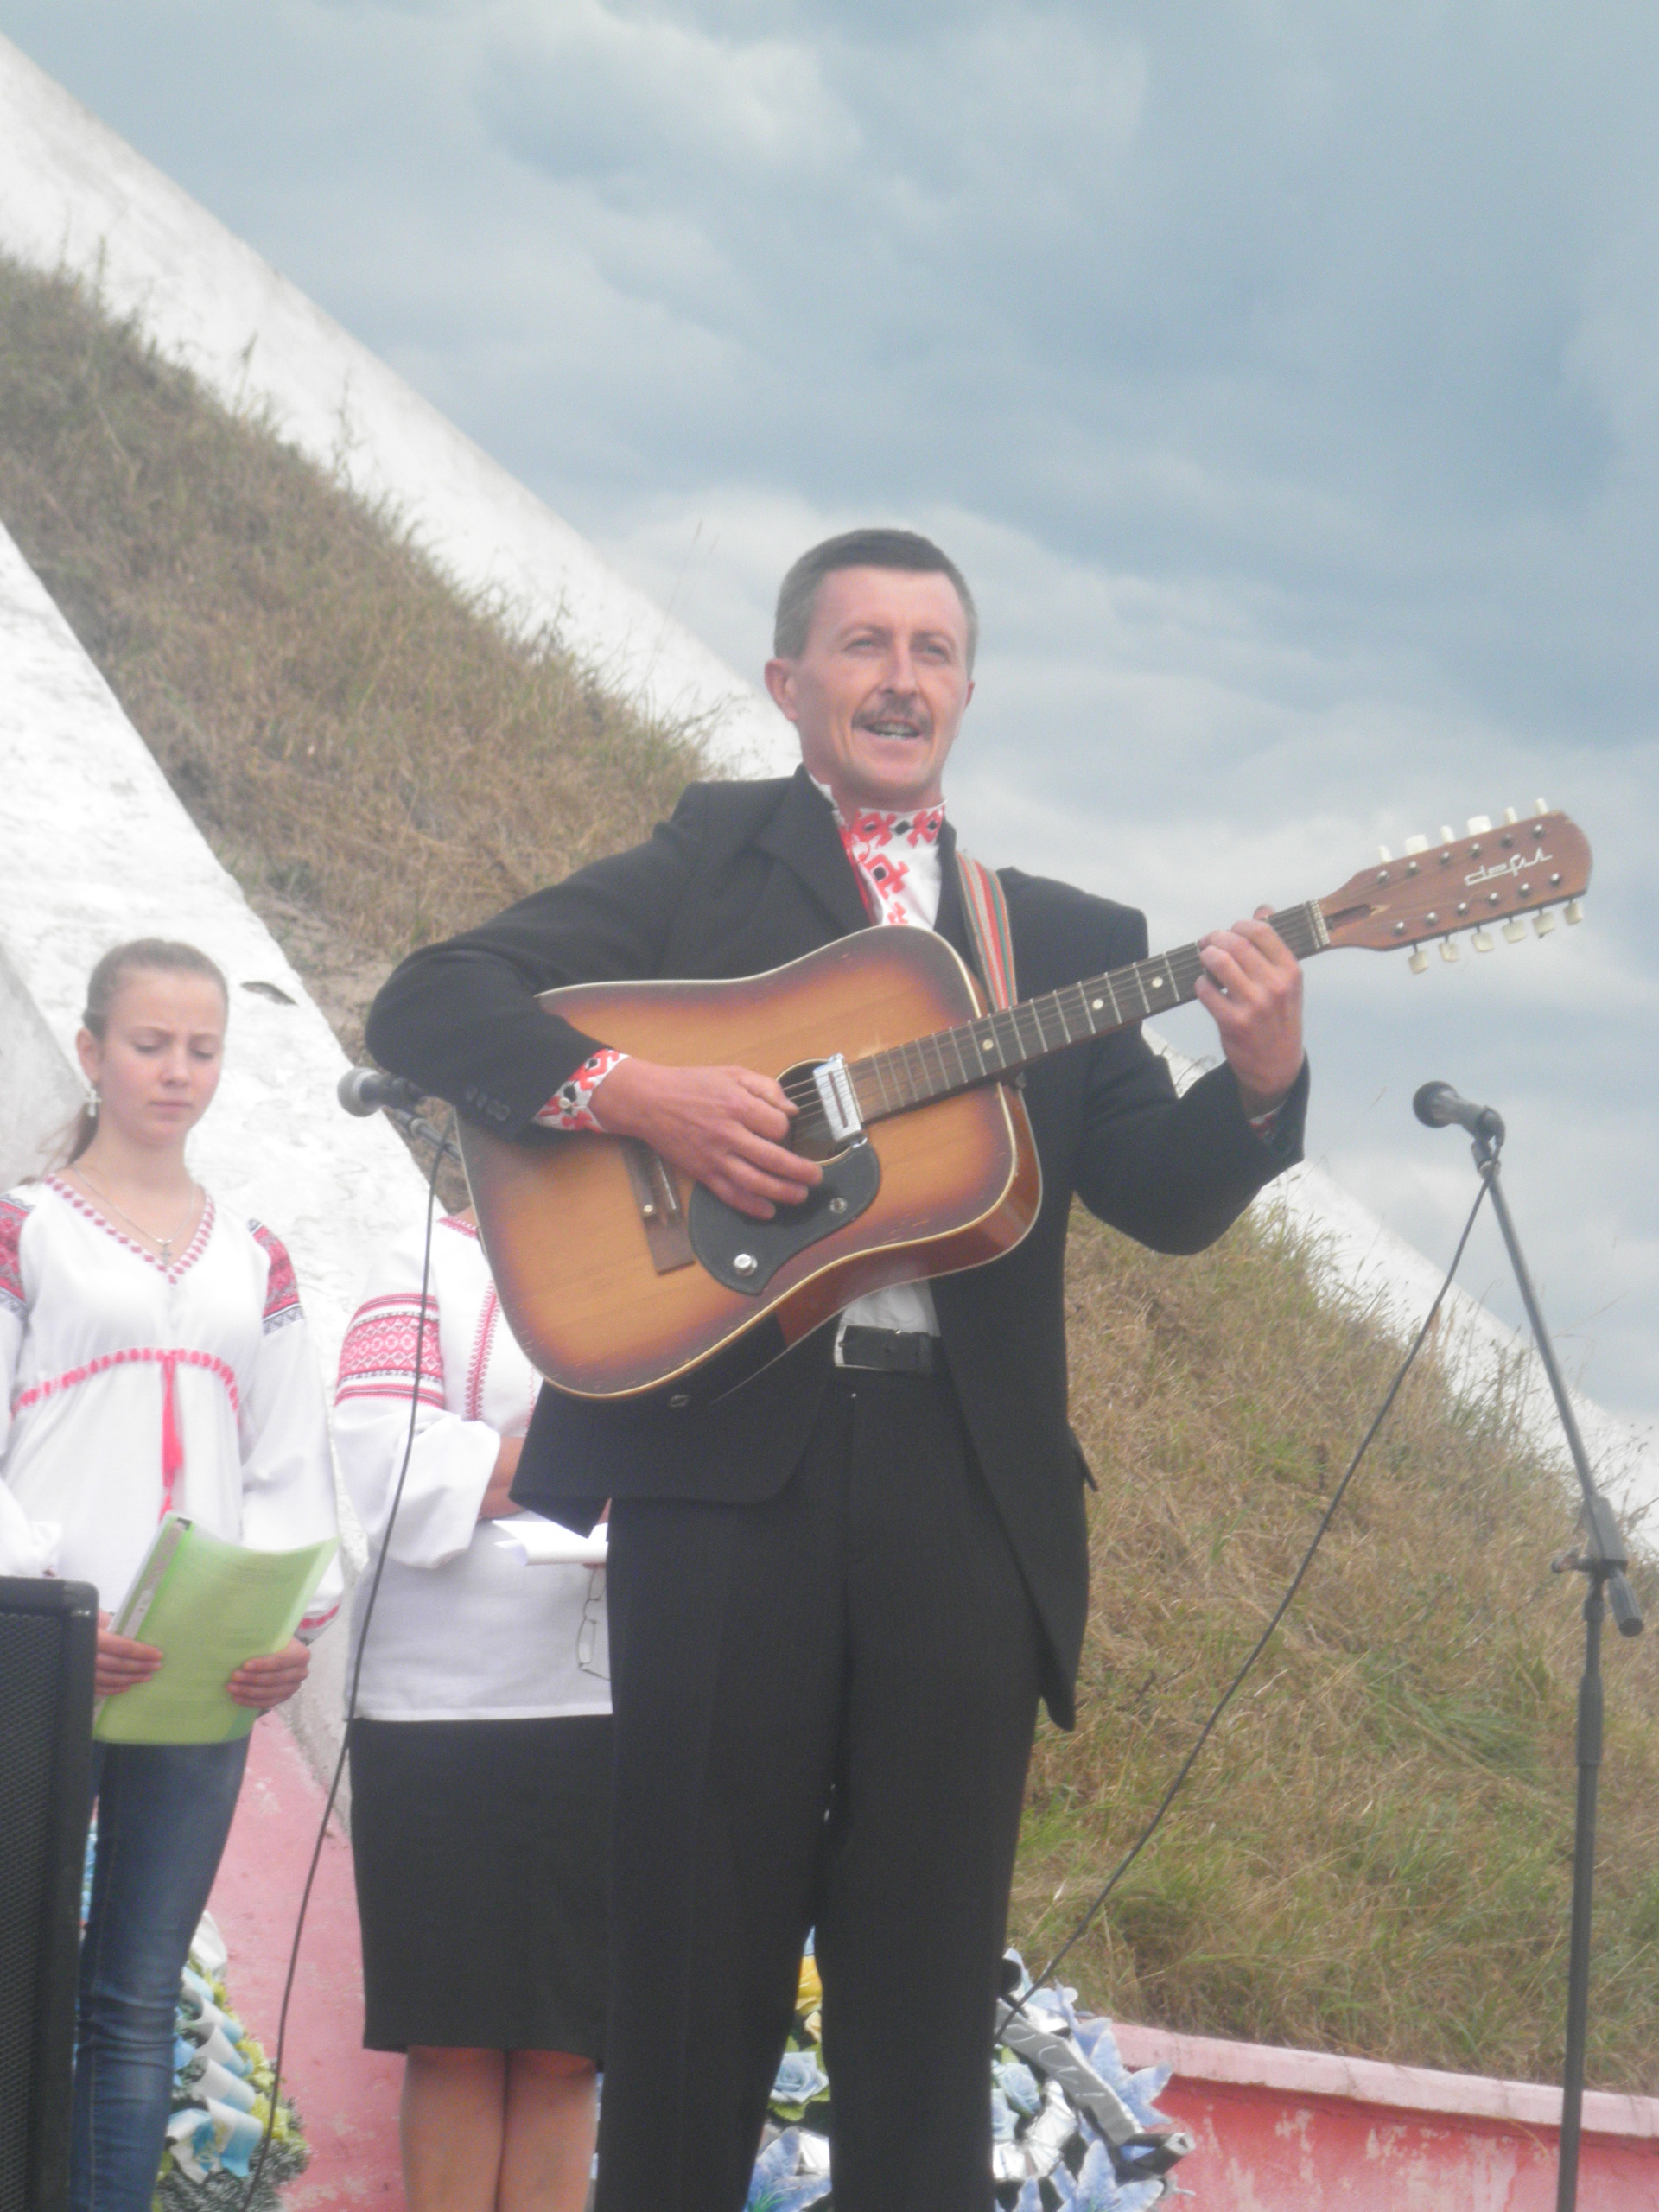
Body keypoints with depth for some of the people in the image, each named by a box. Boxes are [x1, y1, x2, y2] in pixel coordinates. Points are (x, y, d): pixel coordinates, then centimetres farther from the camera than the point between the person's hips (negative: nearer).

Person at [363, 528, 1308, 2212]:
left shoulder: (1061, 937, 17)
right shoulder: (703, 865, 9)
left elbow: (1164, 1198, 8)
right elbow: (425, 1006, 0)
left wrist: (1258, 1080, -12)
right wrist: (635, 1091, -15)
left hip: (965, 1482, 3)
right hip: (728, 1456, -2)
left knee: (928, 1980, 4)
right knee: (696, 1959, 0)